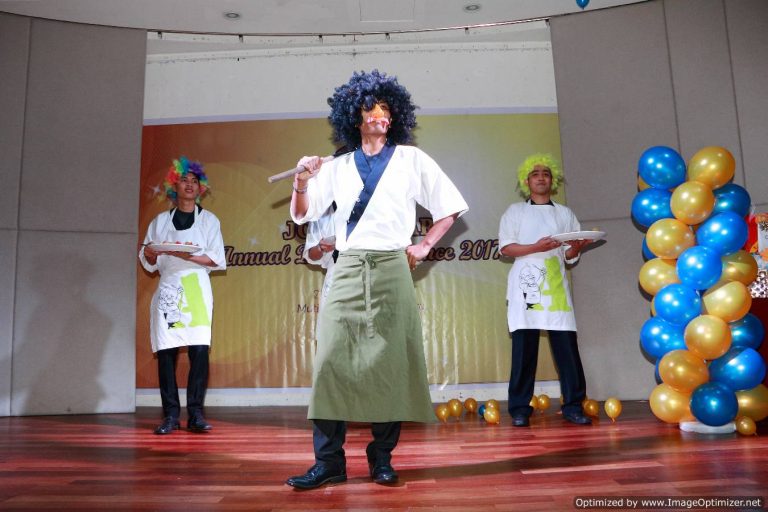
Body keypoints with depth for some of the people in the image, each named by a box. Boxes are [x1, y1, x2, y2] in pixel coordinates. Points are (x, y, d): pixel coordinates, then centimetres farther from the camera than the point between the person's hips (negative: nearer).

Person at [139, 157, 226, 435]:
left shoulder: (209, 220, 9)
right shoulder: (160, 221, 14)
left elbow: (217, 260, 1)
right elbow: (150, 264, 14)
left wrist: (188, 256, -15)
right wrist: (149, 254, -9)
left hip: (196, 291, -1)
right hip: (167, 289, 2)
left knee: (199, 351, -10)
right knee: (165, 352, -3)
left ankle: (195, 414, -2)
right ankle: (170, 415, 3)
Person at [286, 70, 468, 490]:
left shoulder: (411, 159, 11)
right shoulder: (338, 167, 16)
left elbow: (451, 206, 11)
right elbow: (302, 214, 15)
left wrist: (425, 245, 1)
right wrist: (302, 182, -3)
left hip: (391, 269, -2)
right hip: (347, 270, 2)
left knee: (389, 361, -2)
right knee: (332, 358, -7)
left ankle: (382, 458, 9)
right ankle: (328, 461, -1)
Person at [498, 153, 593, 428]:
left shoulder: (565, 213, 20)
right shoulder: (516, 211, 12)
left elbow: (569, 256, 15)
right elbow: (506, 247, 0)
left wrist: (576, 248, -7)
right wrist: (536, 247, -14)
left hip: (555, 284, 3)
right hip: (526, 285, -2)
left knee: (567, 345, -4)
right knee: (524, 346, -5)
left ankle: (573, 405, 5)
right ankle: (520, 409, 0)